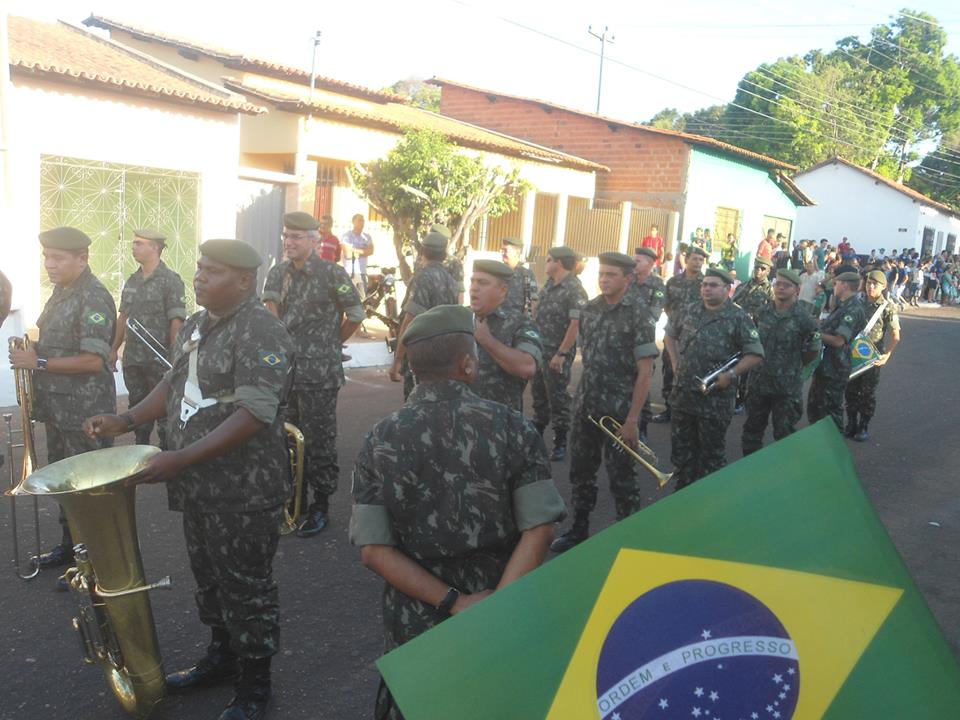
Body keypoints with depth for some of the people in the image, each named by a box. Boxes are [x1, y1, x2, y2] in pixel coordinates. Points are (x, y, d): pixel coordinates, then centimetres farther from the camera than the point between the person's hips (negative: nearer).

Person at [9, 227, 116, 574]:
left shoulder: (93, 298, -18)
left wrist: (38, 362, -19)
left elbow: (93, 360, -24)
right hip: (57, 407, 9)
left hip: (85, 412, -9)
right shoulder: (61, 290, 10)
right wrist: (29, 353, 4)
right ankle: (69, 545, 35)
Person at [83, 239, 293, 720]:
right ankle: (221, 657, 42)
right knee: (209, 577, 22)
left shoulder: (261, 332, -19)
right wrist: (125, 421, 9)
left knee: (245, 587, 6)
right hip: (199, 485, 8)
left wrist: (182, 458, -31)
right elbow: (175, 384, 21)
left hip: (244, 491, -8)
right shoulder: (196, 324, 10)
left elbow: (255, 414, -27)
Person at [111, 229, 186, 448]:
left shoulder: (171, 281, -10)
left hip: (159, 359, -7)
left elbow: (177, 321, -14)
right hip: (133, 358, 7)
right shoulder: (132, 281, 11)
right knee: (136, 407, 15)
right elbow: (123, 318, 17)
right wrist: (114, 350, 15)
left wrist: (174, 356, -18)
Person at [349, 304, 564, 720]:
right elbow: (539, 530, -17)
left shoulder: (379, 441, -8)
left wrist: (455, 604, -14)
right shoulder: (512, 427, -12)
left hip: (416, 620, 1)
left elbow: (373, 550, -13)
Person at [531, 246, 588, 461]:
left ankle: (560, 443, 12)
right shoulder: (549, 284, 9)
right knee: (538, 394, 17)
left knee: (557, 397, 1)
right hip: (539, 349, 8)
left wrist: (561, 354, -21)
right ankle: (536, 433, 32)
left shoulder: (574, 290, -16)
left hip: (557, 353, -8)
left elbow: (575, 324, -21)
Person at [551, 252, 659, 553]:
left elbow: (645, 372, -13)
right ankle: (579, 529, 30)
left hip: (618, 410, -6)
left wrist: (632, 419, -17)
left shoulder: (639, 315, -11)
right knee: (580, 469, 14)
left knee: (622, 476, 5)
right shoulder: (589, 310, 6)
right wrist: (584, 395, 12)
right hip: (586, 406, 6)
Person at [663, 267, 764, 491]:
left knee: (711, 453, 7)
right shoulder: (691, 311, 6)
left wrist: (731, 374, -19)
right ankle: (683, 490, 31)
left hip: (715, 399, -5)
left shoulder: (738, 317, -9)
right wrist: (675, 362, 12)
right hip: (683, 394, 5)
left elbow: (755, 355, -9)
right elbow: (670, 334, 22)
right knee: (681, 447, 15)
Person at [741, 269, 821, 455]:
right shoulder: (762, 312, 1)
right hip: (759, 383, 4)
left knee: (784, 434, 8)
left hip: (788, 388, -4)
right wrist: (758, 363, 10)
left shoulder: (804, 318, -11)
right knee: (752, 429, 16)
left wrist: (794, 366, 3)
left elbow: (813, 351, -3)